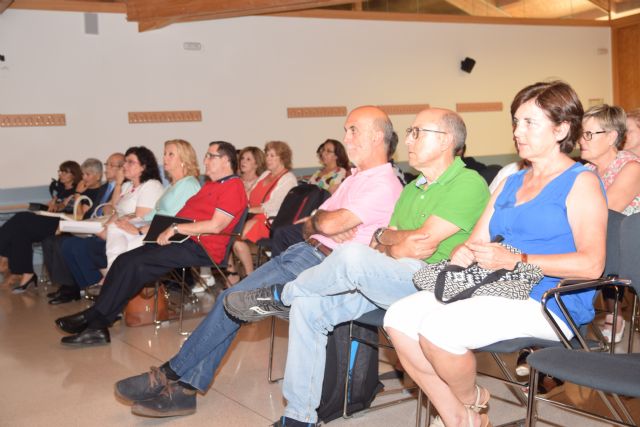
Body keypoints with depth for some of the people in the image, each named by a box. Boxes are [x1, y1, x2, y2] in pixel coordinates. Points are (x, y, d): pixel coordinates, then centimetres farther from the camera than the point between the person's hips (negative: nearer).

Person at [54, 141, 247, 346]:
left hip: (200, 248, -9)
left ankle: (92, 317, -10)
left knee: (135, 265, -21)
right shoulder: (209, 185, 25)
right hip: (182, 239, 10)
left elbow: (215, 226, -19)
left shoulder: (233, 187, -7)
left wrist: (176, 228, -19)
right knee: (124, 260, -7)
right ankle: (96, 327, -10)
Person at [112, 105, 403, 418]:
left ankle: (170, 375, -2)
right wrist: (317, 223, -5)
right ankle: (184, 388, -3)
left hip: (321, 263, -9)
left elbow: (330, 223, -22)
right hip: (304, 252, 9)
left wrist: (317, 219, 1)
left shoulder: (384, 185, -10)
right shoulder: (354, 179, 23)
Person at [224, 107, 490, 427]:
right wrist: (398, 247, -10)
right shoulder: (412, 190, 21)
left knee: (353, 255, -33)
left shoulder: (469, 183, -6)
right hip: (390, 282, 9)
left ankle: (280, 296, -4)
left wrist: (384, 237, 2)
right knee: (308, 306, -8)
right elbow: (384, 251, 13)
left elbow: (423, 241, -16)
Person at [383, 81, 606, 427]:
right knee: (399, 317, -13)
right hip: (494, 291, 8)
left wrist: (515, 261, -20)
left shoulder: (581, 182, -1)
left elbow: (591, 264, -14)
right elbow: (477, 240, 19)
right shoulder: (511, 182, 22)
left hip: (549, 305, -7)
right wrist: (462, 254, -6)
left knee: (438, 327, -29)